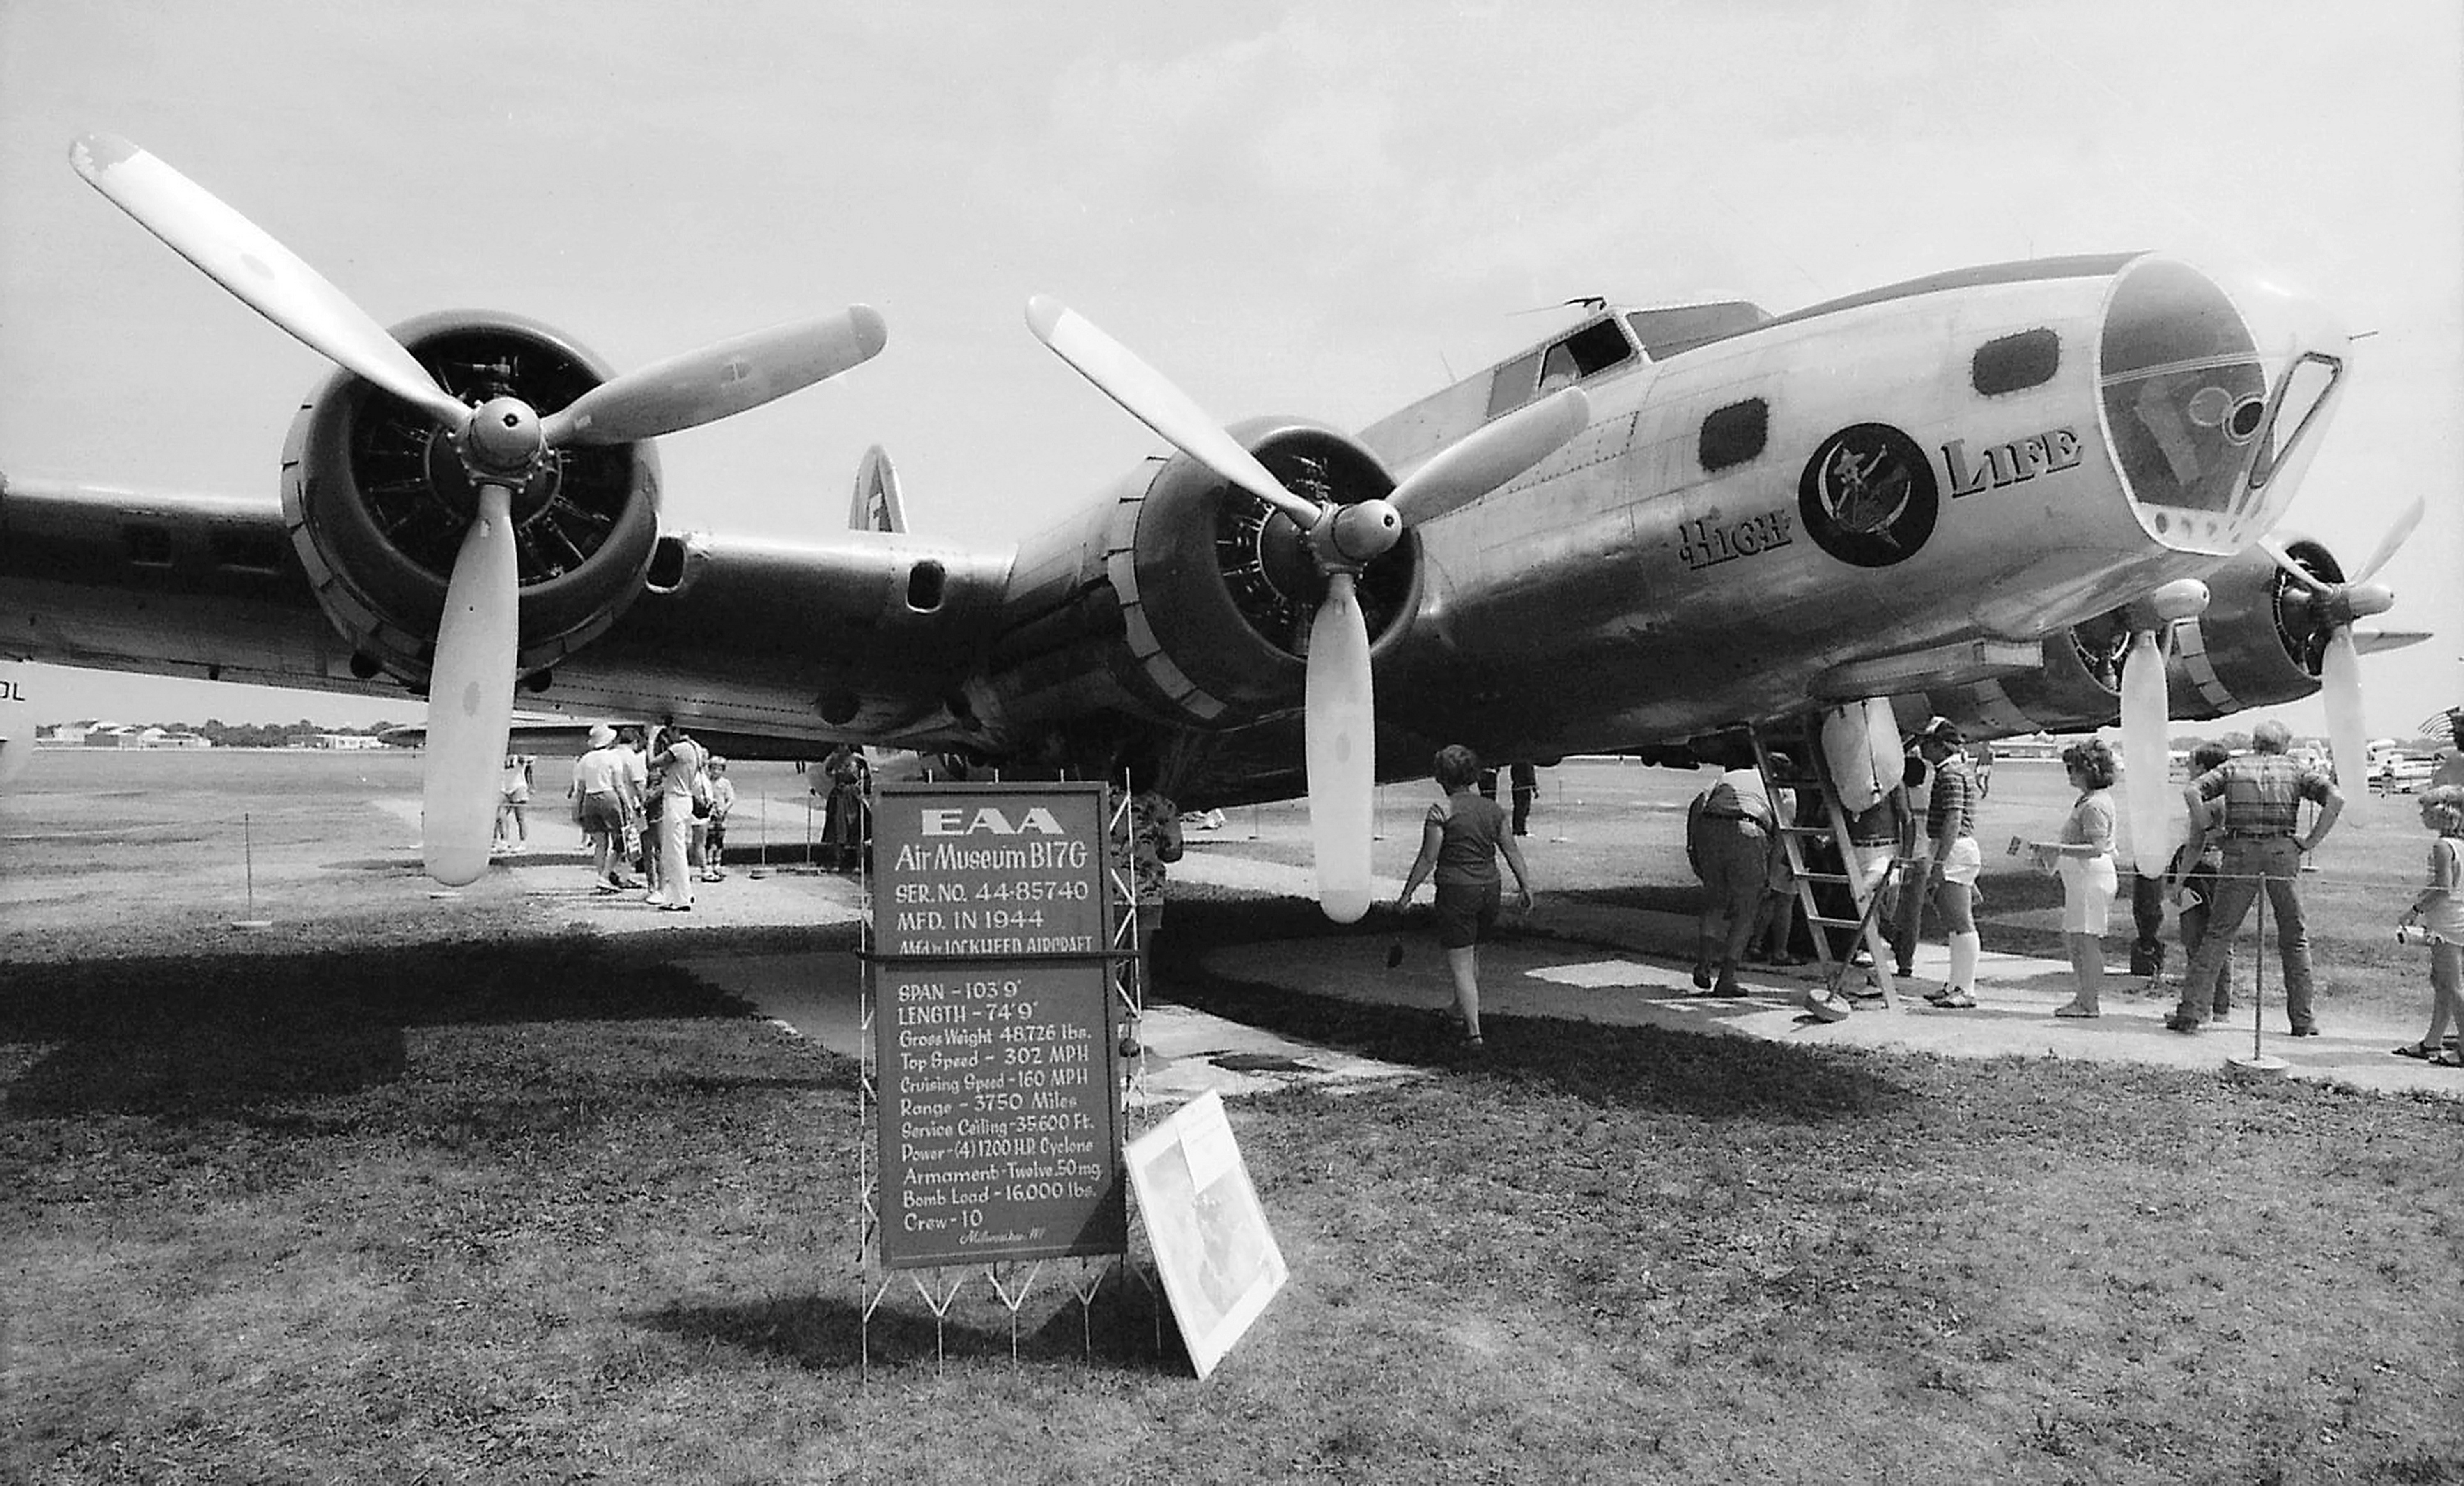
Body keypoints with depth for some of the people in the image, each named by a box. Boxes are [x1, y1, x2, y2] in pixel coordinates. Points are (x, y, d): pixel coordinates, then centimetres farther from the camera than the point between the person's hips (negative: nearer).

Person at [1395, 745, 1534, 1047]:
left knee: (1460, 965, 0)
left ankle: (1474, 1032, -4)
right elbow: (1512, 851, 7)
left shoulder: (1441, 810, -12)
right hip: (1489, 891, 6)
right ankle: (1463, 1010, 44)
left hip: (1457, 892, -6)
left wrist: (1407, 893, -5)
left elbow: (1428, 859, -12)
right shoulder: (1492, 809, 5)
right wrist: (1525, 886, 16)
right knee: (1472, 954, 26)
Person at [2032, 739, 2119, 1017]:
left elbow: (2096, 848, -24)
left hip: (2092, 878, -11)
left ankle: (2092, 1003, 1)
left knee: (2087, 941, -5)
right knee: (2071, 937, 16)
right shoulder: (2087, 800, 16)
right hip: (2080, 879, 11)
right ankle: (2083, 996, 23)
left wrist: (2058, 849, -27)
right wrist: (2051, 852, 18)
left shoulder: (2094, 806, -17)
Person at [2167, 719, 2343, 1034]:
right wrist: (2311, 842, 2)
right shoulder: (2296, 770, 14)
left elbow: (2191, 791, -2)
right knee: (2295, 937, 13)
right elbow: (2336, 799, 0)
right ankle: (2303, 1019, 16)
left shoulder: (2234, 767, 13)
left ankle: (2190, 1011, -2)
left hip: (2241, 852, 0)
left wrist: (2208, 830, 4)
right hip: (2283, 853, 0)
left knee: (2218, 933, 2)